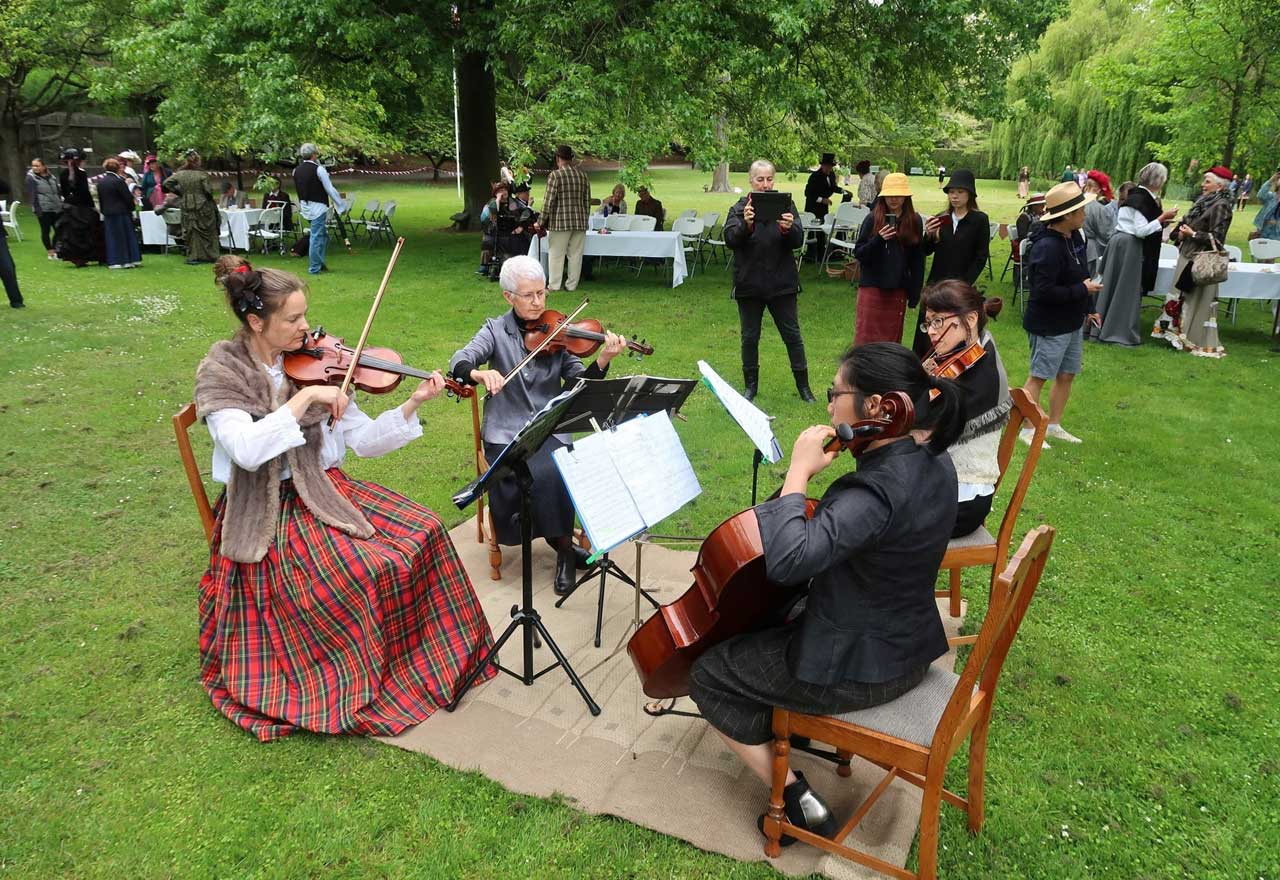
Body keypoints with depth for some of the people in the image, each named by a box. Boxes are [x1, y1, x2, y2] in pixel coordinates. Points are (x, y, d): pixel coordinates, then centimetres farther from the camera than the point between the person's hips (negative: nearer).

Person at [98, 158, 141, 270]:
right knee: (126, 235, 2)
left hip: (107, 213, 6)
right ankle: (127, 260, 3)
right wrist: (133, 206, 7)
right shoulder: (119, 181, -14)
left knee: (111, 237, 8)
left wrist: (103, 211, 21)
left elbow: (100, 199, 12)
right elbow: (128, 197, -11)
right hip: (121, 213, -6)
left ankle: (113, 261, 7)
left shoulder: (100, 182, 7)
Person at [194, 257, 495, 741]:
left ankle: (435, 652, 5)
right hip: (270, 512, -5)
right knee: (360, 573, -27)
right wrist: (305, 398, -30)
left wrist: (412, 405, -12)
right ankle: (362, 685, -2)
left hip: (326, 488, 5)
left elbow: (361, 440, 0)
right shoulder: (220, 373, -10)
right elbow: (246, 451, -27)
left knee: (422, 532, -14)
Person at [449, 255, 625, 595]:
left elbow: (581, 383, -3)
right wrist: (480, 374, -37)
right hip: (506, 432, -1)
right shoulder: (496, 330, 1)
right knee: (535, 475, -28)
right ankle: (563, 543, -5)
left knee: (553, 474, -28)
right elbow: (459, 362, -14)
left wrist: (602, 361, -23)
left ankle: (562, 544, -5)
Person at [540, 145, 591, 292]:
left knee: (556, 255, 2)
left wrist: (543, 222, 0)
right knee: (575, 255, 7)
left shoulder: (555, 175, -7)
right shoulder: (583, 175, 8)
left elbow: (549, 201, -9)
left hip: (559, 222, -5)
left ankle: (554, 286, 3)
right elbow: (587, 201, 11)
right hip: (580, 222, 5)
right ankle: (571, 285, 11)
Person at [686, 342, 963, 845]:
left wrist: (798, 471, -30)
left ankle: (800, 802, 10)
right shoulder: (933, 463, -3)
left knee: (709, 671, 6)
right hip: (908, 647, 9)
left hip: (859, 670, -9)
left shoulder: (879, 488, -32)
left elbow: (786, 561, -42)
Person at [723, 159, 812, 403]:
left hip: (782, 283, 0)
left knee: (792, 335, 6)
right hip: (749, 284, 0)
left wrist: (789, 229, -30)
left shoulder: (785, 205, 0)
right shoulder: (740, 208, -1)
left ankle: (803, 385, 17)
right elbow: (729, 240, -15)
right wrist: (745, 225, -35)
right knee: (749, 337, 10)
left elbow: (798, 241, -7)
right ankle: (751, 385, 24)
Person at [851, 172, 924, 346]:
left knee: (892, 338, 6)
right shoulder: (872, 219, -2)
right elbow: (858, 254, -4)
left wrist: (915, 291, 5)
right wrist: (879, 239, -20)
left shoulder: (914, 221, 3)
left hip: (898, 289, 2)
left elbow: (918, 260, 8)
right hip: (872, 287, -2)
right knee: (866, 338, -2)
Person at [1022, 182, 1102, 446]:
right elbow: (1043, 291, -27)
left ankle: (1054, 425, 30)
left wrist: (1088, 309, 17)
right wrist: (1082, 291, -18)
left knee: (1067, 374, 16)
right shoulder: (1047, 247, -24)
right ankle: (1027, 430, 14)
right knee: (1038, 376, 2)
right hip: (1049, 325, -9)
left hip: (1072, 322, 9)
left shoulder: (1074, 237, 5)